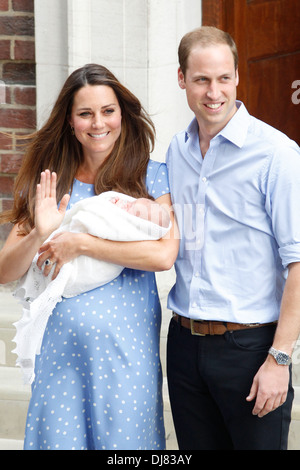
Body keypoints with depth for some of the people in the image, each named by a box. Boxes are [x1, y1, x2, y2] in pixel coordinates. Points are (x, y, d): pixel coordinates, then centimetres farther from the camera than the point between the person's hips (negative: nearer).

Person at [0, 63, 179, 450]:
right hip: (59, 344, 2)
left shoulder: (151, 176, 1)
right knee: (57, 437, 6)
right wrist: (39, 234, -16)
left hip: (126, 345, -2)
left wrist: (77, 244, -11)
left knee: (123, 439, 3)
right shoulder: (48, 183, 8)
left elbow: (164, 254, -15)